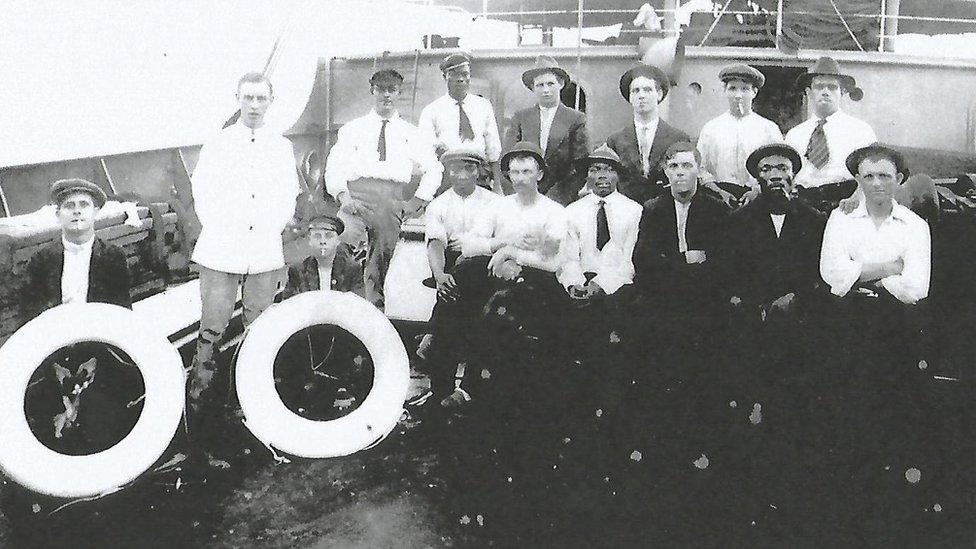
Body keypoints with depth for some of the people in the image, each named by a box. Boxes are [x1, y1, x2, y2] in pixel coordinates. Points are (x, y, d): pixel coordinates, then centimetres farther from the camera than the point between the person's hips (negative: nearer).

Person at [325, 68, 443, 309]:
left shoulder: (411, 133, 22)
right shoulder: (353, 129, 20)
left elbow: (434, 169, 16)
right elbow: (334, 165, 10)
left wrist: (417, 202, 3)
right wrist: (343, 195, -8)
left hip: (392, 198, 1)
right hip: (356, 193, -1)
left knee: (385, 248, -8)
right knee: (344, 238, -27)